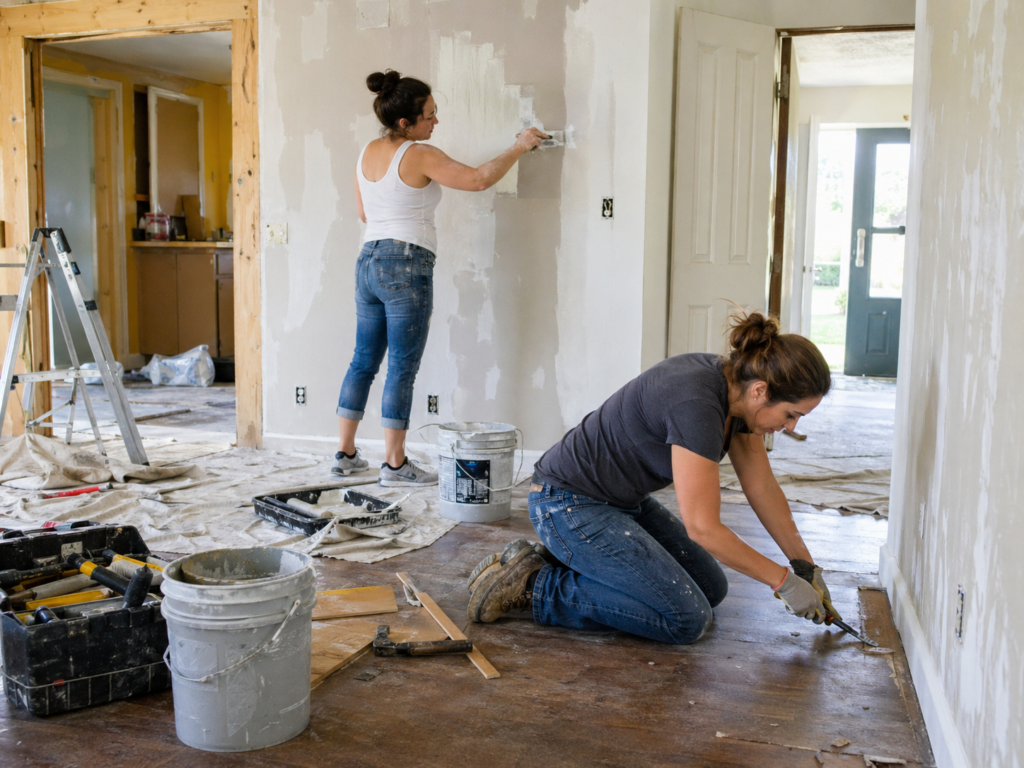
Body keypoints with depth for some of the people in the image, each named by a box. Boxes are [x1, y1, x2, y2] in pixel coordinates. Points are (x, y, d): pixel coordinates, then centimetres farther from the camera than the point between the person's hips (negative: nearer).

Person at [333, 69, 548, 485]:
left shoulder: (367, 153, 12)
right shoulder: (419, 156, -10)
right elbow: (478, 179, -13)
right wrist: (518, 147, -2)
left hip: (368, 261, 8)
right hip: (406, 267, -8)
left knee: (364, 361, 14)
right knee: (403, 368, -2)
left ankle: (345, 453, 19)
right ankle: (395, 463, 4)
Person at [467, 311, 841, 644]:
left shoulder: (738, 389, -3)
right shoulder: (697, 405, -31)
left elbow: (762, 488, 7)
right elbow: (703, 528, -26)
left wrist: (807, 567, 8)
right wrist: (784, 581, -15)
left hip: (621, 500, 10)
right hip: (567, 503, -10)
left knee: (711, 588, 12)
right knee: (687, 618, -14)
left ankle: (571, 558, 14)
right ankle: (533, 585, -7)